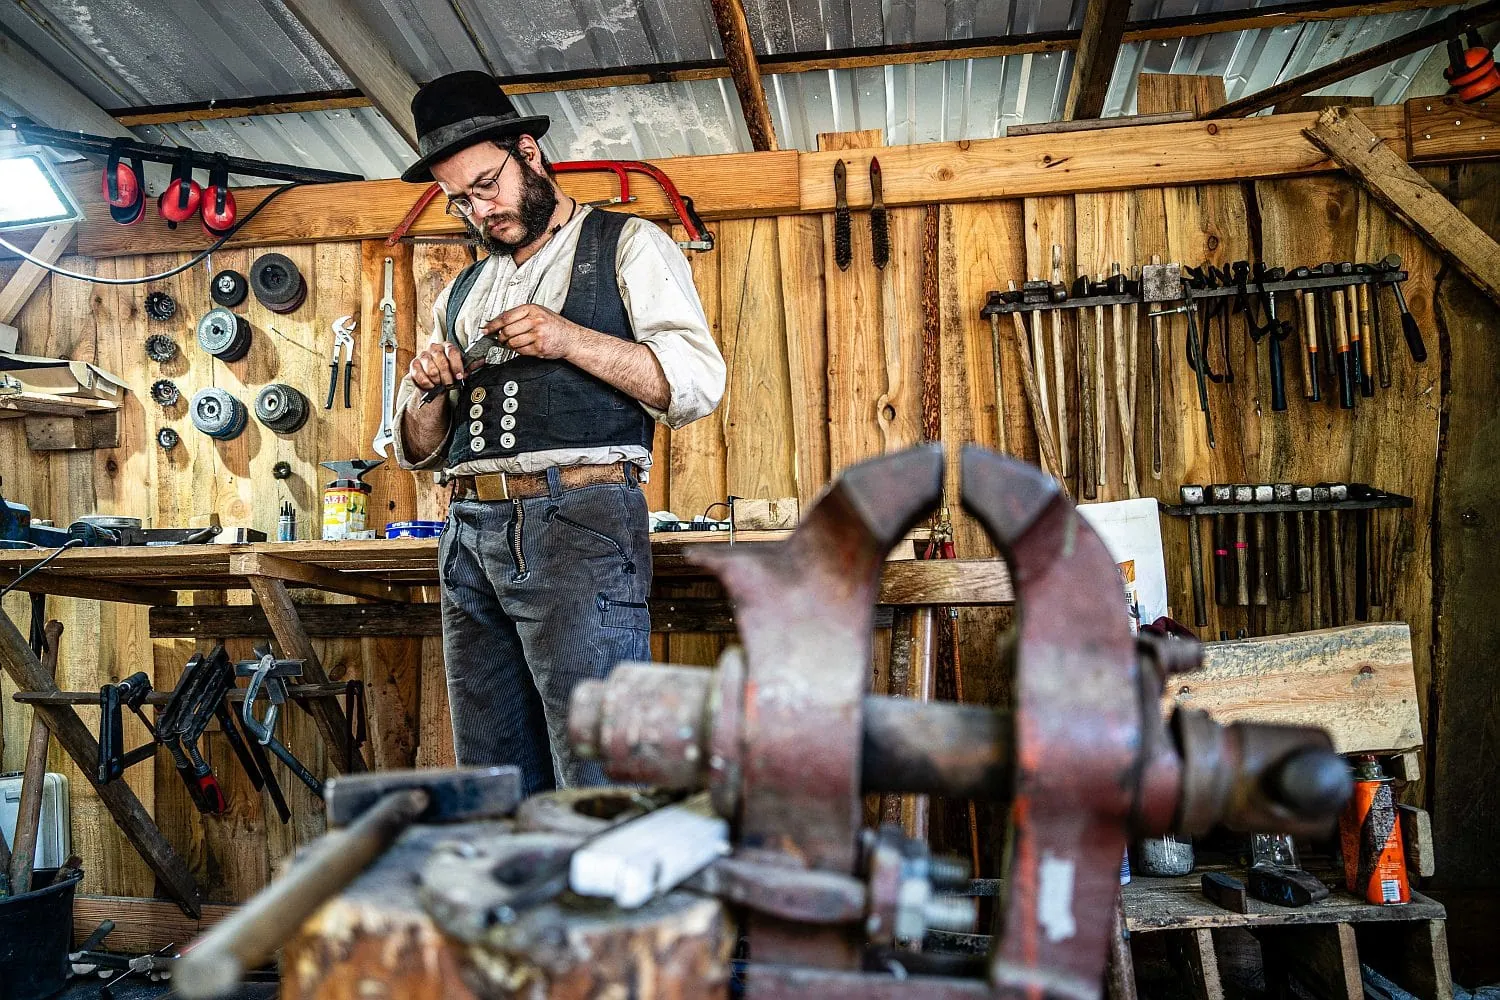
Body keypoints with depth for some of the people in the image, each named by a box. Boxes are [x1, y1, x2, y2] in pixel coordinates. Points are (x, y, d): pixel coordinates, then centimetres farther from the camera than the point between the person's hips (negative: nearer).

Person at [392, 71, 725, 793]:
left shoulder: (628, 246, 7)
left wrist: (570, 340, -16)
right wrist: (430, 389, 2)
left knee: (599, 783, -7)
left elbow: (698, 384, -6)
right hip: (470, 537, 6)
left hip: (580, 524, -6)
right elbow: (417, 450, 24)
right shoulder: (460, 294, 23)